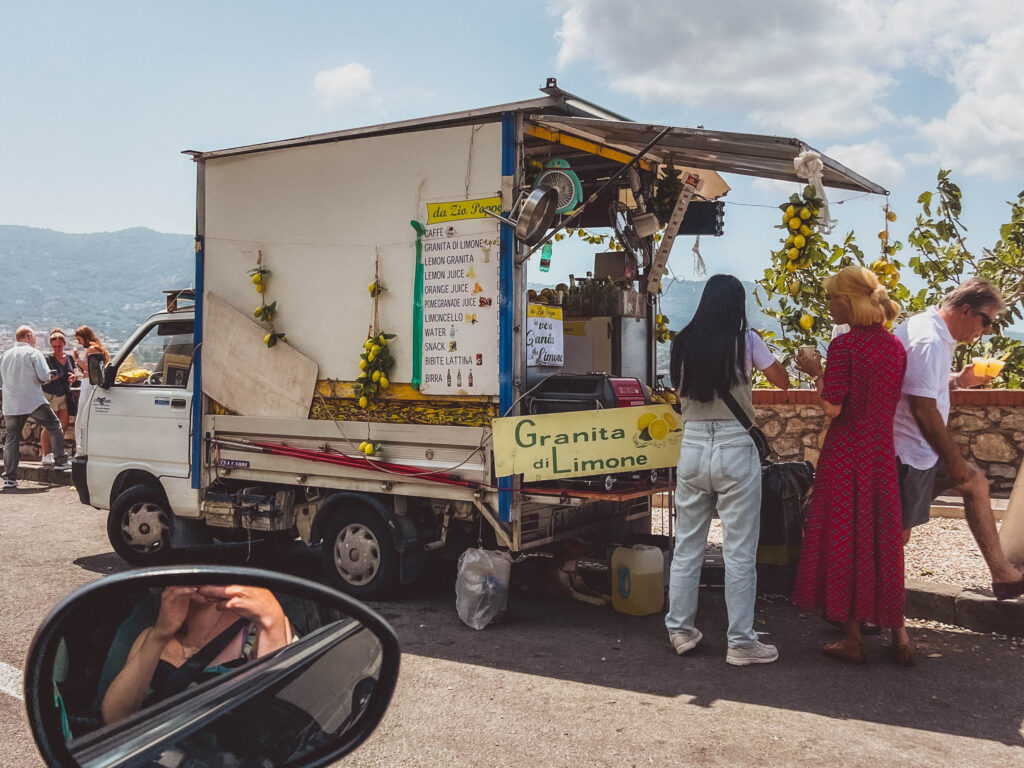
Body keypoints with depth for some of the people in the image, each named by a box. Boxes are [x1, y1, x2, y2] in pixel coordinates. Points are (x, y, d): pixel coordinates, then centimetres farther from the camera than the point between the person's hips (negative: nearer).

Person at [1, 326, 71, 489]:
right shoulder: (33, 353, -3)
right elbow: (44, 376, -13)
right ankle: (60, 461, 11)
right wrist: (50, 377, 8)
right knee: (54, 426, 13)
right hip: (34, 402, -4)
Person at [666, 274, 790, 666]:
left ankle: (680, 628, 22)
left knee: (687, 545, 13)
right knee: (739, 552, 3)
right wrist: (759, 360, 22)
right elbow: (783, 381, 5)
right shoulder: (745, 340, -5)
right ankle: (741, 642, 9)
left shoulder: (683, 342, 4)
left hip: (692, 446, 4)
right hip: (735, 449, -4)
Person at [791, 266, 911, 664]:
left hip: (846, 451, -6)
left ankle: (853, 638, 13)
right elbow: (894, 402, 12)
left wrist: (816, 371, -1)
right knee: (883, 539, 15)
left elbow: (832, 407, -15)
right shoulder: (895, 345, 6)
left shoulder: (844, 344, -14)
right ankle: (898, 634, 21)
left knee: (844, 538, 5)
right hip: (883, 452, 6)